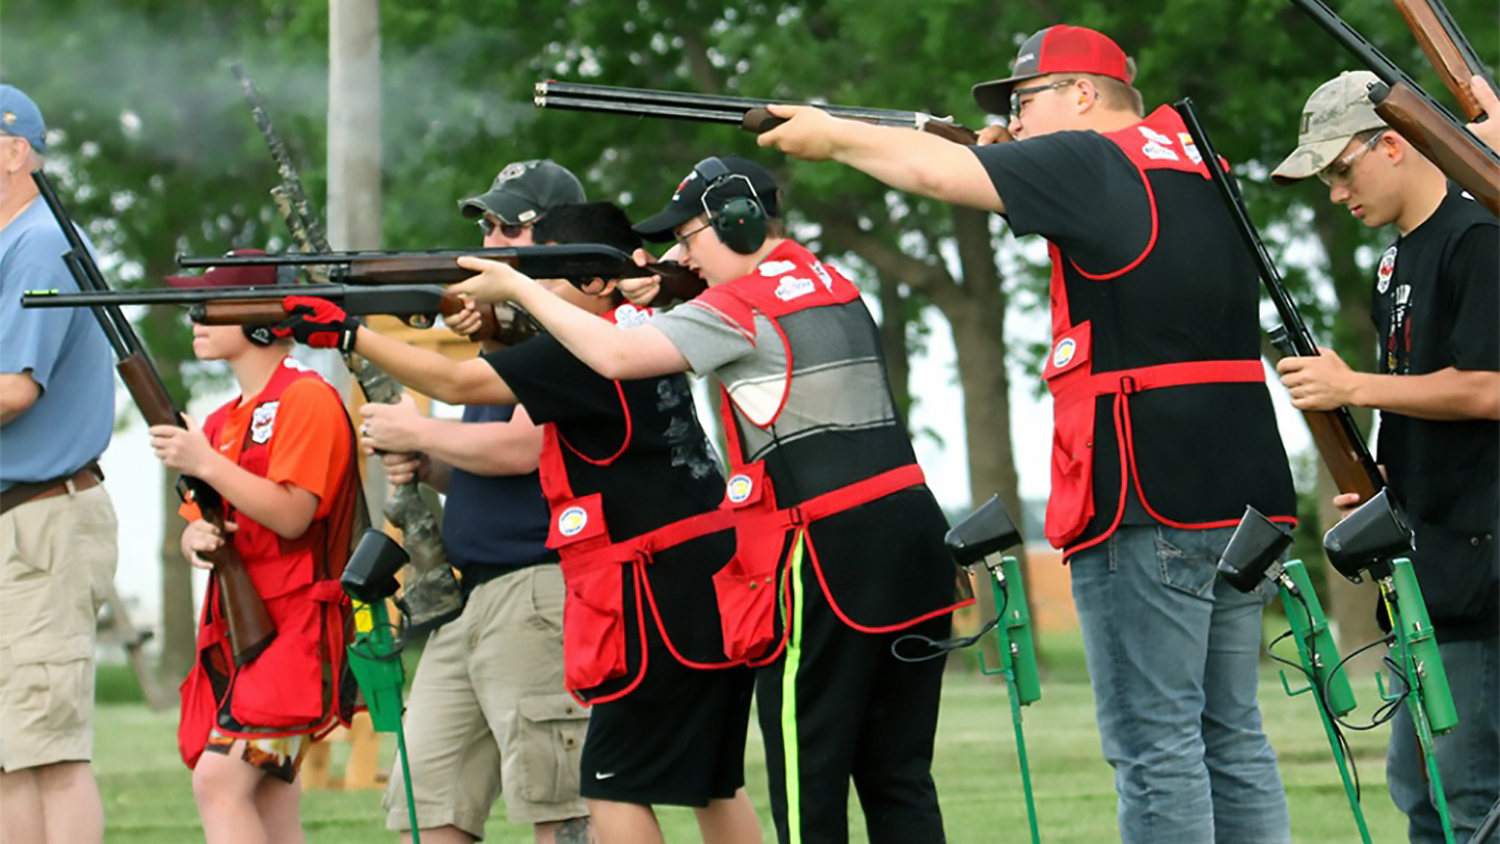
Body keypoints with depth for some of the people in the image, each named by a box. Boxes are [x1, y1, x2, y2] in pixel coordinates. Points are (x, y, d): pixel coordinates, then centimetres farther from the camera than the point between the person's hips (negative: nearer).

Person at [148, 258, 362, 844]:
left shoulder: (306, 399, -7)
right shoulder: (221, 421, 21)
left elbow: (291, 515, -16)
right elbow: (194, 529, 19)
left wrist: (205, 464, -16)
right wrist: (196, 538, -4)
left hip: (293, 626, -9)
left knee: (219, 779, -21)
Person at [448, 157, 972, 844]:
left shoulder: (742, 306, -8)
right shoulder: (835, 287, 17)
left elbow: (617, 356, -13)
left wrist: (518, 288, -4)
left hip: (829, 552, -8)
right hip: (911, 528, 8)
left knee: (808, 779, -3)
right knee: (898, 775, 9)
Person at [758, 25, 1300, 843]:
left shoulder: (1094, 162, -7)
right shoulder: (1194, 159, 17)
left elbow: (935, 170, -8)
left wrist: (832, 135, 8)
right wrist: (1013, 159, 17)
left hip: (1146, 499, -8)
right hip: (1242, 494, 8)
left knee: (1154, 745, -6)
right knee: (1231, 737, 10)